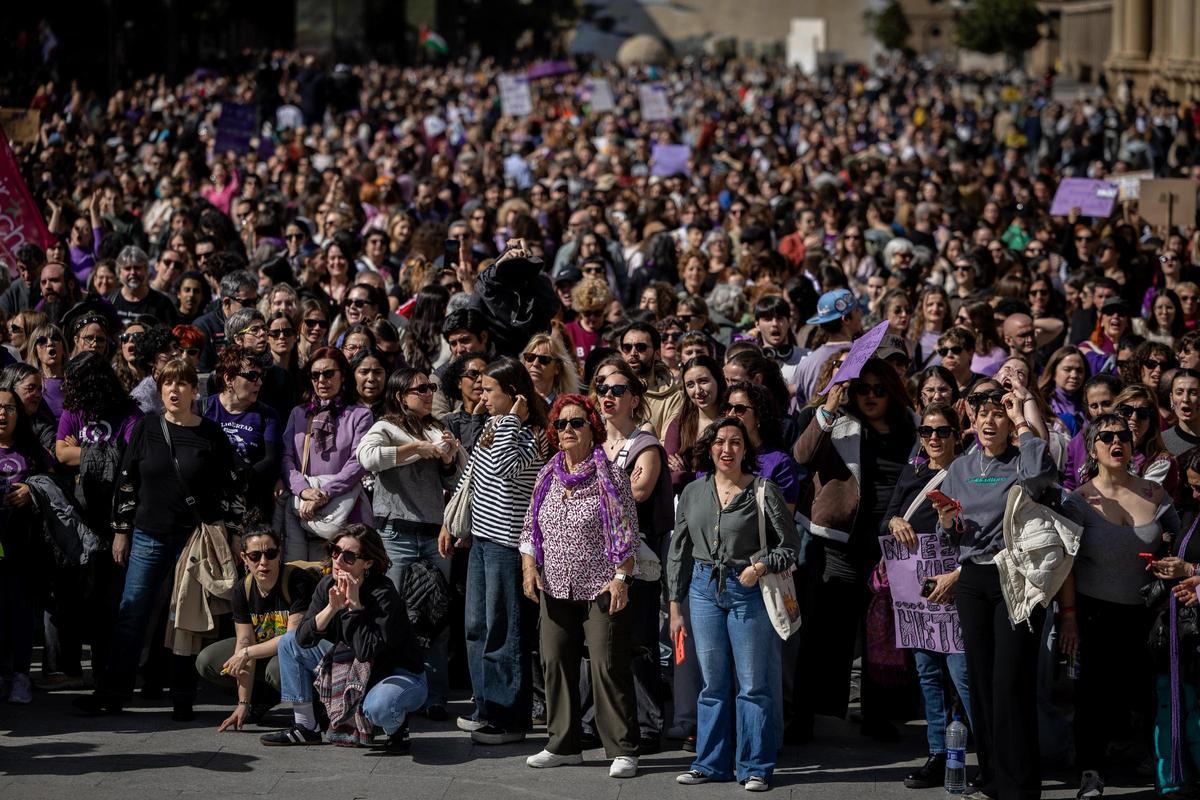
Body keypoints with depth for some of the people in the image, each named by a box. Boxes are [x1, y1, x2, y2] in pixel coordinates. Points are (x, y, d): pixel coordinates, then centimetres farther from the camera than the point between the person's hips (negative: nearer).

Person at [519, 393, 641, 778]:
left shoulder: (610, 477, -6)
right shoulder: (547, 477, 10)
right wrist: (529, 567, 3)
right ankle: (563, 745, 17)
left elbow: (626, 534, -8)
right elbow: (530, 528, 16)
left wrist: (621, 578, -14)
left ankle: (622, 751, -2)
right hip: (555, 588, 6)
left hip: (601, 589, -6)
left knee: (609, 666, -6)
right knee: (556, 663, 7)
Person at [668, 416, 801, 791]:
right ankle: (712, 763, 18)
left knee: (754, 684, -1)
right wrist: (675, 605, 11)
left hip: (749, 591, -4)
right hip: (705, 588, 4)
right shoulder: (693, 493, 8)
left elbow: (790, 545, -1)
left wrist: (761, 566, -17)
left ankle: (755, 767, 6)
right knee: (713, 682, 9)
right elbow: (679, 551, 13)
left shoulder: (762, 492, -4)